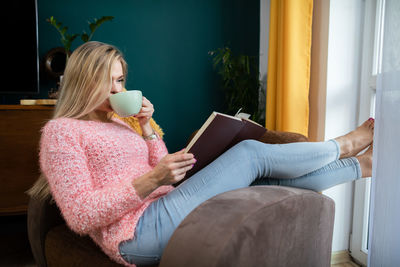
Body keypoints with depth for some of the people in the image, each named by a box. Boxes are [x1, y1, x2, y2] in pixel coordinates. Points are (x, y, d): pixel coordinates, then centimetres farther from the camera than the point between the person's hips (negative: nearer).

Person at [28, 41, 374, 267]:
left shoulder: (117, 124, 20)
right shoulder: (61, 131, -3)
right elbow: (80, 215, -14)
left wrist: (147, 127, 4)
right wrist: (151, 180, -23)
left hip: (162, 209, 8)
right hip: (140, 232, -8)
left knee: (271, 181, 0)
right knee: (251, 153, -9)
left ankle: (361, 165, 21)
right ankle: (341, 146, 15)